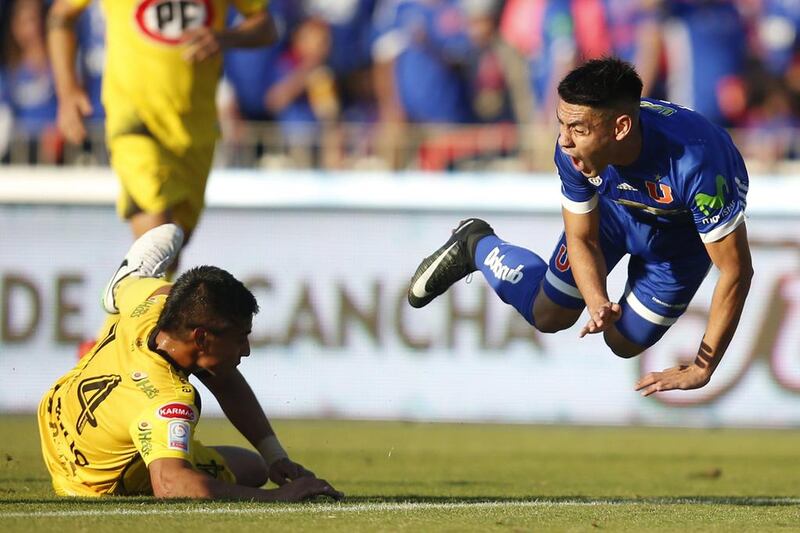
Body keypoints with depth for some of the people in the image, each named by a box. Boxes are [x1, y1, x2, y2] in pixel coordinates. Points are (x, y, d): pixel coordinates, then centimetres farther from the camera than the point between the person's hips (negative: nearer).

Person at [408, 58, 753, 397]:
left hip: (683, 234, -2)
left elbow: (736, 271, -40)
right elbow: (582, 239, -17)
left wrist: (700, 371, -37)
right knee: (547, 317, 9)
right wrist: (598, 305, -38)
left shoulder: (694, 163, -49)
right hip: (614, 206, 2)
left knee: (624, 344, 10)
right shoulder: (572, 151, -35)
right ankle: (475, 244, 36)